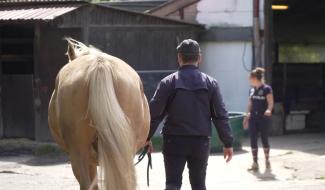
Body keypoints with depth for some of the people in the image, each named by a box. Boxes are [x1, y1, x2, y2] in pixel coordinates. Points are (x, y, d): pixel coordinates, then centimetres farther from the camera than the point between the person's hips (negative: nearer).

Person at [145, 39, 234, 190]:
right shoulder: (210, 83, 1)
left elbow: (154, 112, -5)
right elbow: (221, 116, 1)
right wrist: (228, 143, 7)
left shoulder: (168, 83, -4)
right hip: (201, 142, 2)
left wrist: (147, 137, 6)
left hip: (174, 141, -2)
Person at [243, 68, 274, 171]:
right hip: (253, 118, 6)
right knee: (253, 140, 1)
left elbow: (270, 103, -14)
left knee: (264, 139, 3)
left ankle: (267, 161, 21)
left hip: (263, 118, -6)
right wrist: (247, 117, 18)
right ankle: (255, 163, 5)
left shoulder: (266, 89, -8)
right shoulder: (252, 90, 11)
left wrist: (269, 110, -34)